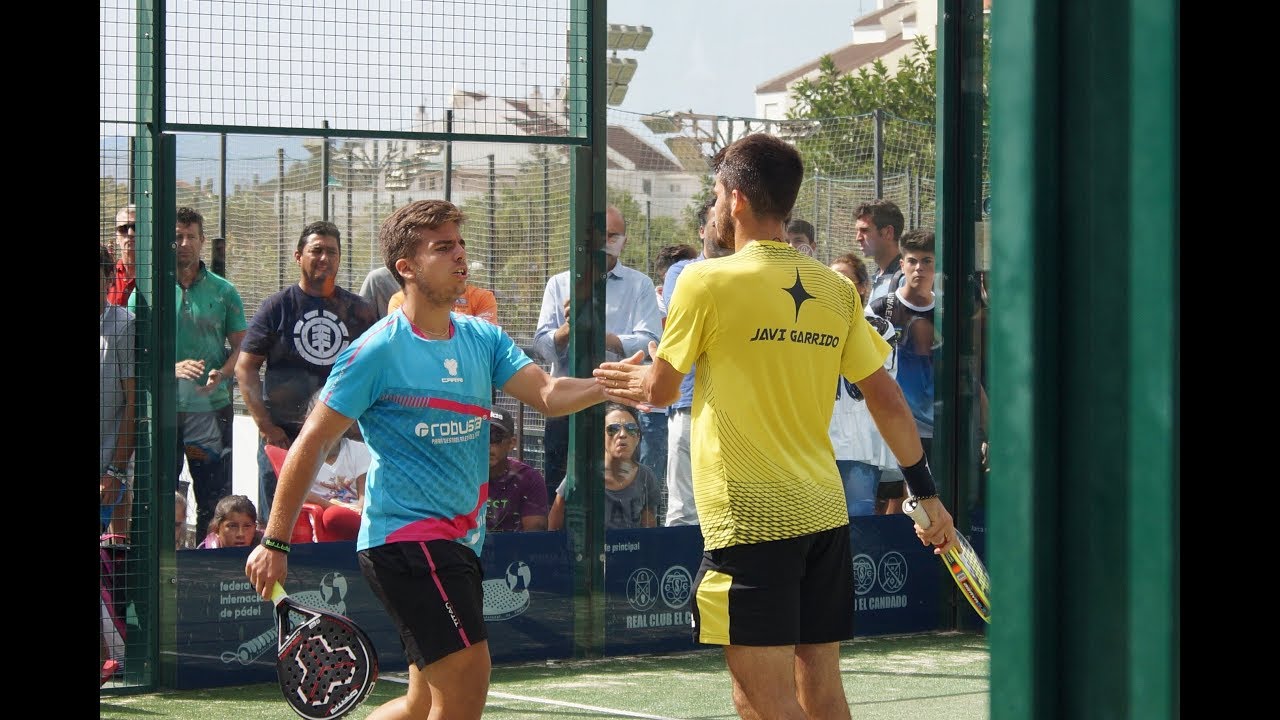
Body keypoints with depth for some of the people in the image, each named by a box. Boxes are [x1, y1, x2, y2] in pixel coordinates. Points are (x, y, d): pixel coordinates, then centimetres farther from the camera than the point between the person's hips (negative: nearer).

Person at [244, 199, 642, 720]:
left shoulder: (483, 339, 9)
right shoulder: (377, 351, -9)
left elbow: (547, 394, -4)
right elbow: (311, 443, -7)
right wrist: (274, 543, -9)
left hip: (460, 540, 8)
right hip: (403, 536, -8)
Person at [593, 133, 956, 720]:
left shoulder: (707, 282, -8)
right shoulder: (836, 289, 6)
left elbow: (660, 390, 3)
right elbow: (886, 398, 9)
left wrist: (641, 380, 26)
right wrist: (926, 492, 18)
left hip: (750, 518, -6)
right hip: (825, 512, 6)